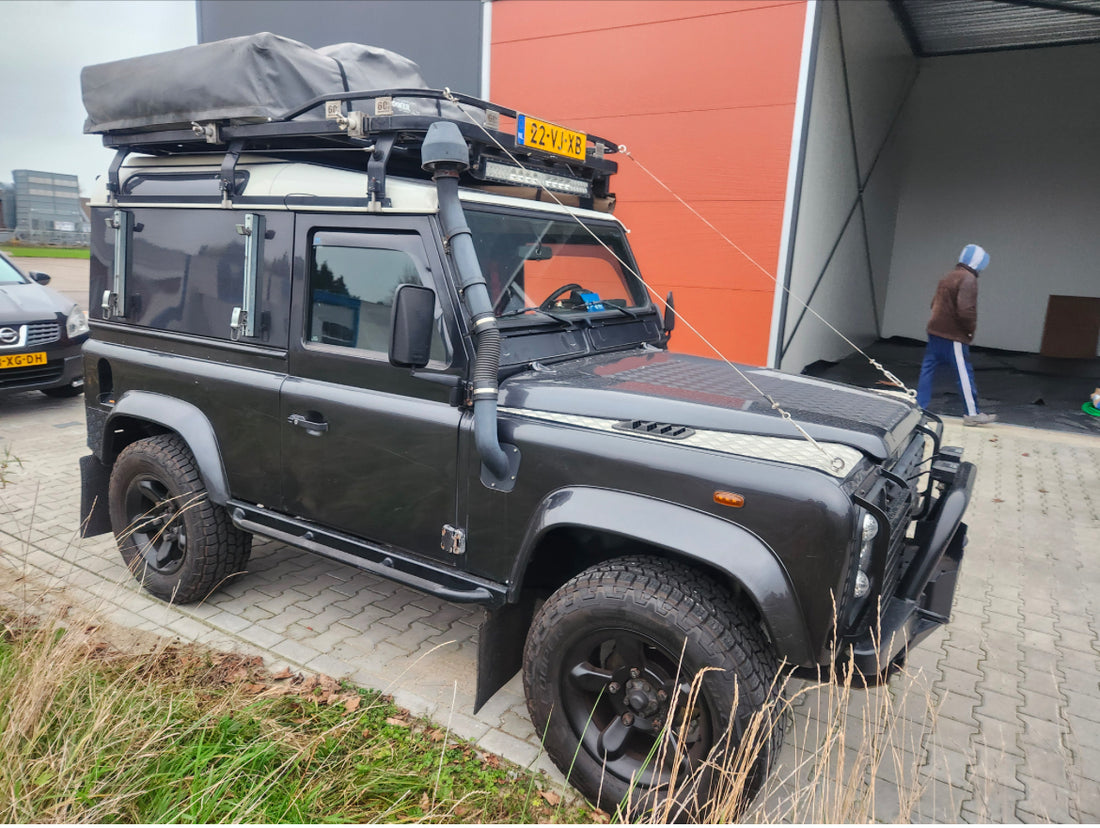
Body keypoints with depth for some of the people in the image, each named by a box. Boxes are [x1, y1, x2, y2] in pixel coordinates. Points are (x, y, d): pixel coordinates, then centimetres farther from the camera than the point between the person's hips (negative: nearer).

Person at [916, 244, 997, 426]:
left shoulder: (948, 277, 15)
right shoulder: (968, 279, -13)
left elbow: (935, 303, 20)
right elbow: (966, 310, -22)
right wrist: (971, 328, -7)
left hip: (935, 332, 9)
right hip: (953, 337, -9)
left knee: (928, 370, 9)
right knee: (964, 374, -1)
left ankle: (920, 406, 12)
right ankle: (972, 414, 5)